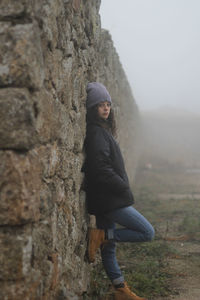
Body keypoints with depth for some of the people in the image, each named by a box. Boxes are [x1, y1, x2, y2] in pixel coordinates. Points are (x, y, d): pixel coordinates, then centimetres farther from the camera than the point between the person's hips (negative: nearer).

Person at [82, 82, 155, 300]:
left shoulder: (102, 130, 13)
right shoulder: (95, 132, -16)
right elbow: (99, 168, -24)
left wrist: (122, 188, 11)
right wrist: (124, 188, -15)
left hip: (109, 198, 10)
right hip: (108, 198, -10)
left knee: (109, 246, 15)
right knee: (147, 232, -2)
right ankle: (100, 236, -3)